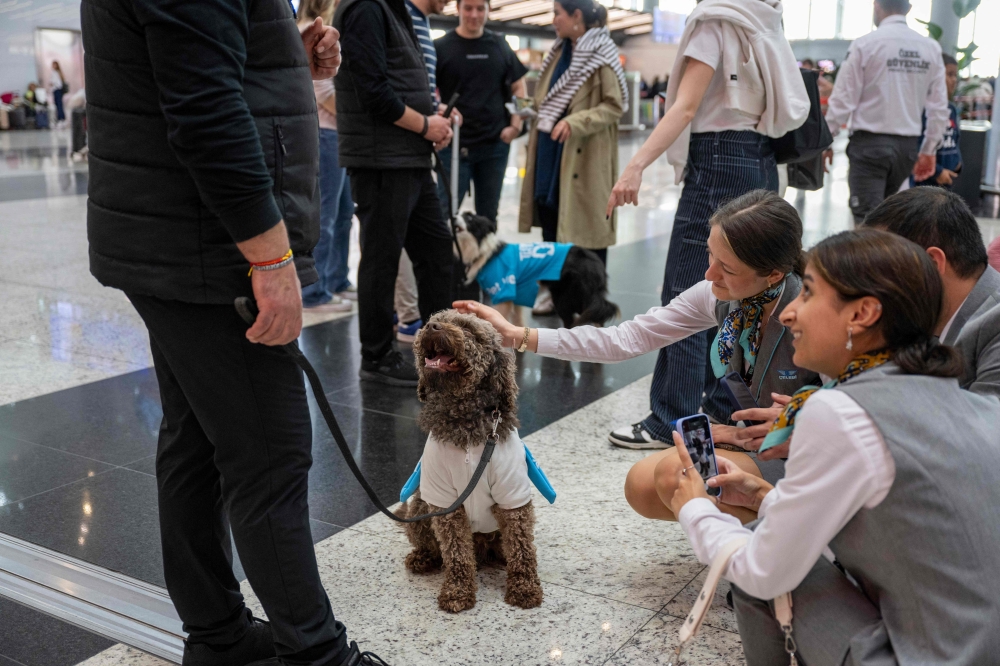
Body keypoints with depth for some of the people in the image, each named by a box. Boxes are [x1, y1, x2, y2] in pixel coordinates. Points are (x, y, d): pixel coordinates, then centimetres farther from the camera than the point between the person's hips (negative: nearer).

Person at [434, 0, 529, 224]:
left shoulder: (500, 45, 9)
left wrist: (515, 125, 2)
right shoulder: (441, 47, 0)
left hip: (496, 144, 3)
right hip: (455, 145, -3)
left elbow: (518, 87, 15)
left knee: (488, 215, 12)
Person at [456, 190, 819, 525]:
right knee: (642, 486, -6)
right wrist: (518, 335, -13)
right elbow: (624, 339, -9)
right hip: (749, 440, 6)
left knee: (676, 469, -25)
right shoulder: (719, 295, -10)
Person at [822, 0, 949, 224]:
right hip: (907, 146, 5)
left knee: (867, 219, -5)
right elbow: (939, 107, 6)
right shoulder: (931, 48, 4)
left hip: (869, 144, -5)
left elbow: (843, 99, -8)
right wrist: (928, 150, 15)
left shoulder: (865, 44, -8)